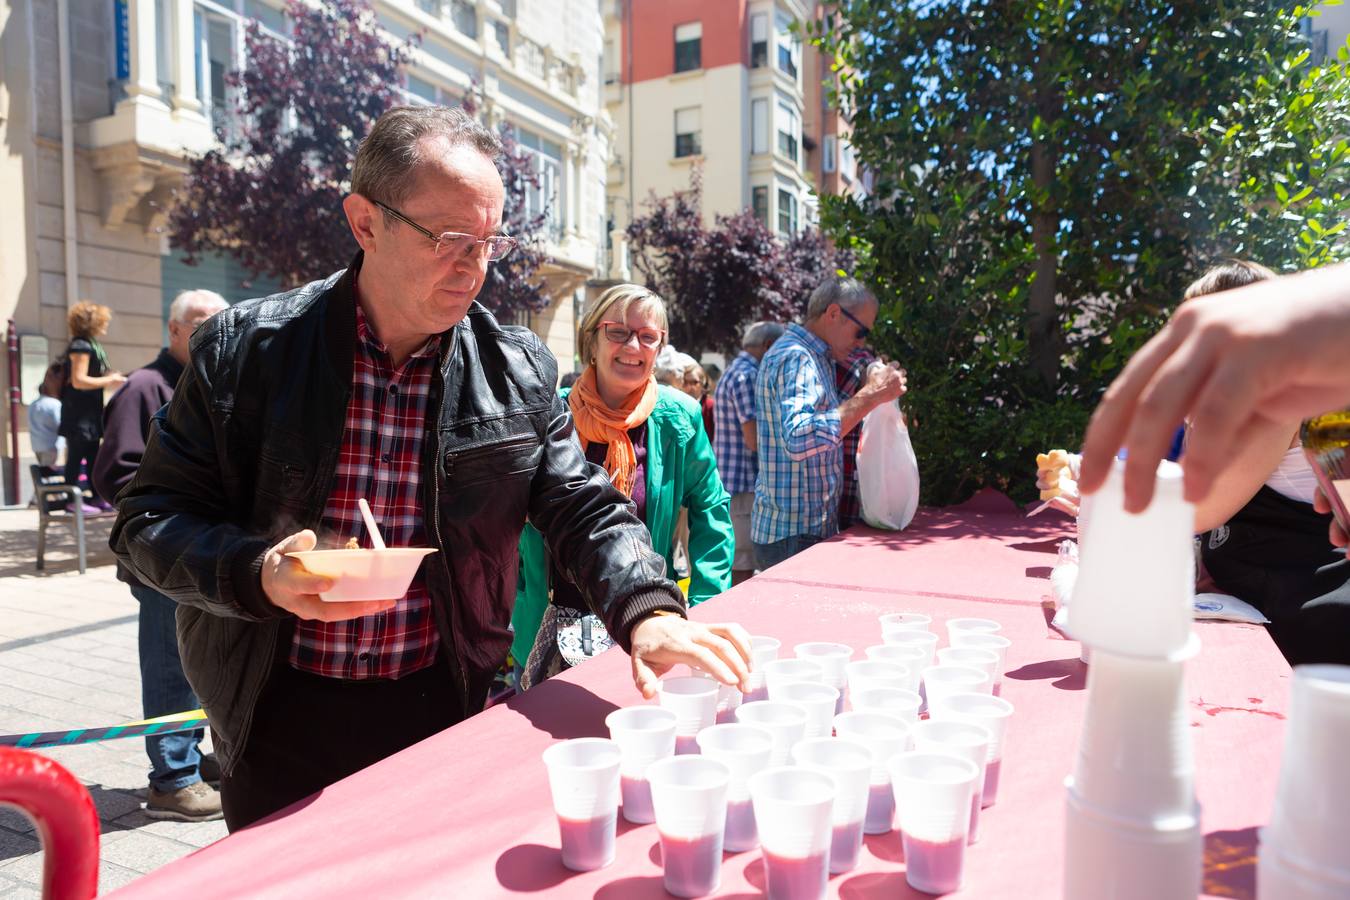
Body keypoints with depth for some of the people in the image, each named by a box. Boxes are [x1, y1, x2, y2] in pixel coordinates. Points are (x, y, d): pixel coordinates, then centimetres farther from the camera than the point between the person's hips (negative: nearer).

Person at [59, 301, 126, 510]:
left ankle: (98, 497, 19)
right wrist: (109, 381, -17)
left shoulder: (91, 345, 14)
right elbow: (78, 380, -21)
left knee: (93, 455, 13)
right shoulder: (80, 346, -14)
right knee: (76, 455, -4)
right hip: (79, 413, -10)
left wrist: (112, 377, 7)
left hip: (90, 411, 10)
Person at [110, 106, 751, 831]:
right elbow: (148, 520, -3)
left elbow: (585, 511, -3)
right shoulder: (244, 349, -7)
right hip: (281, 721, -1)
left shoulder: (520, 370, -3)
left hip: (443, 712, 2)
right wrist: (259, 574, -22)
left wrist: (647, 612, -22)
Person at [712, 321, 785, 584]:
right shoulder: (748, 376, -15)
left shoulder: (733, 372, 18)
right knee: (743, 570, -4)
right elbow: (755, 441, -21)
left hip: (727, 482, 10)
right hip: (745, 485, -10)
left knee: (733, 565, 17)